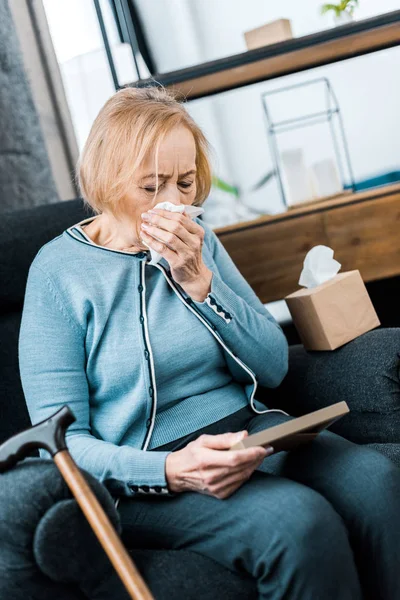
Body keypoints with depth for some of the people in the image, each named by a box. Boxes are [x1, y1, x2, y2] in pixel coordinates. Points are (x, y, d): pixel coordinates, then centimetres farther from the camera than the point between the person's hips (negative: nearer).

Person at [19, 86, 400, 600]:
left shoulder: (198, 243, 9)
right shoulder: (58, 271, -5)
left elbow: (273, 368, 4)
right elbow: (61, 437, -8)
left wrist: (199, 281, -10)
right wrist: (170, 470, -26)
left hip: (246, 427, 5)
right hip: (143, 476, -4)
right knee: (299, 520, -30)